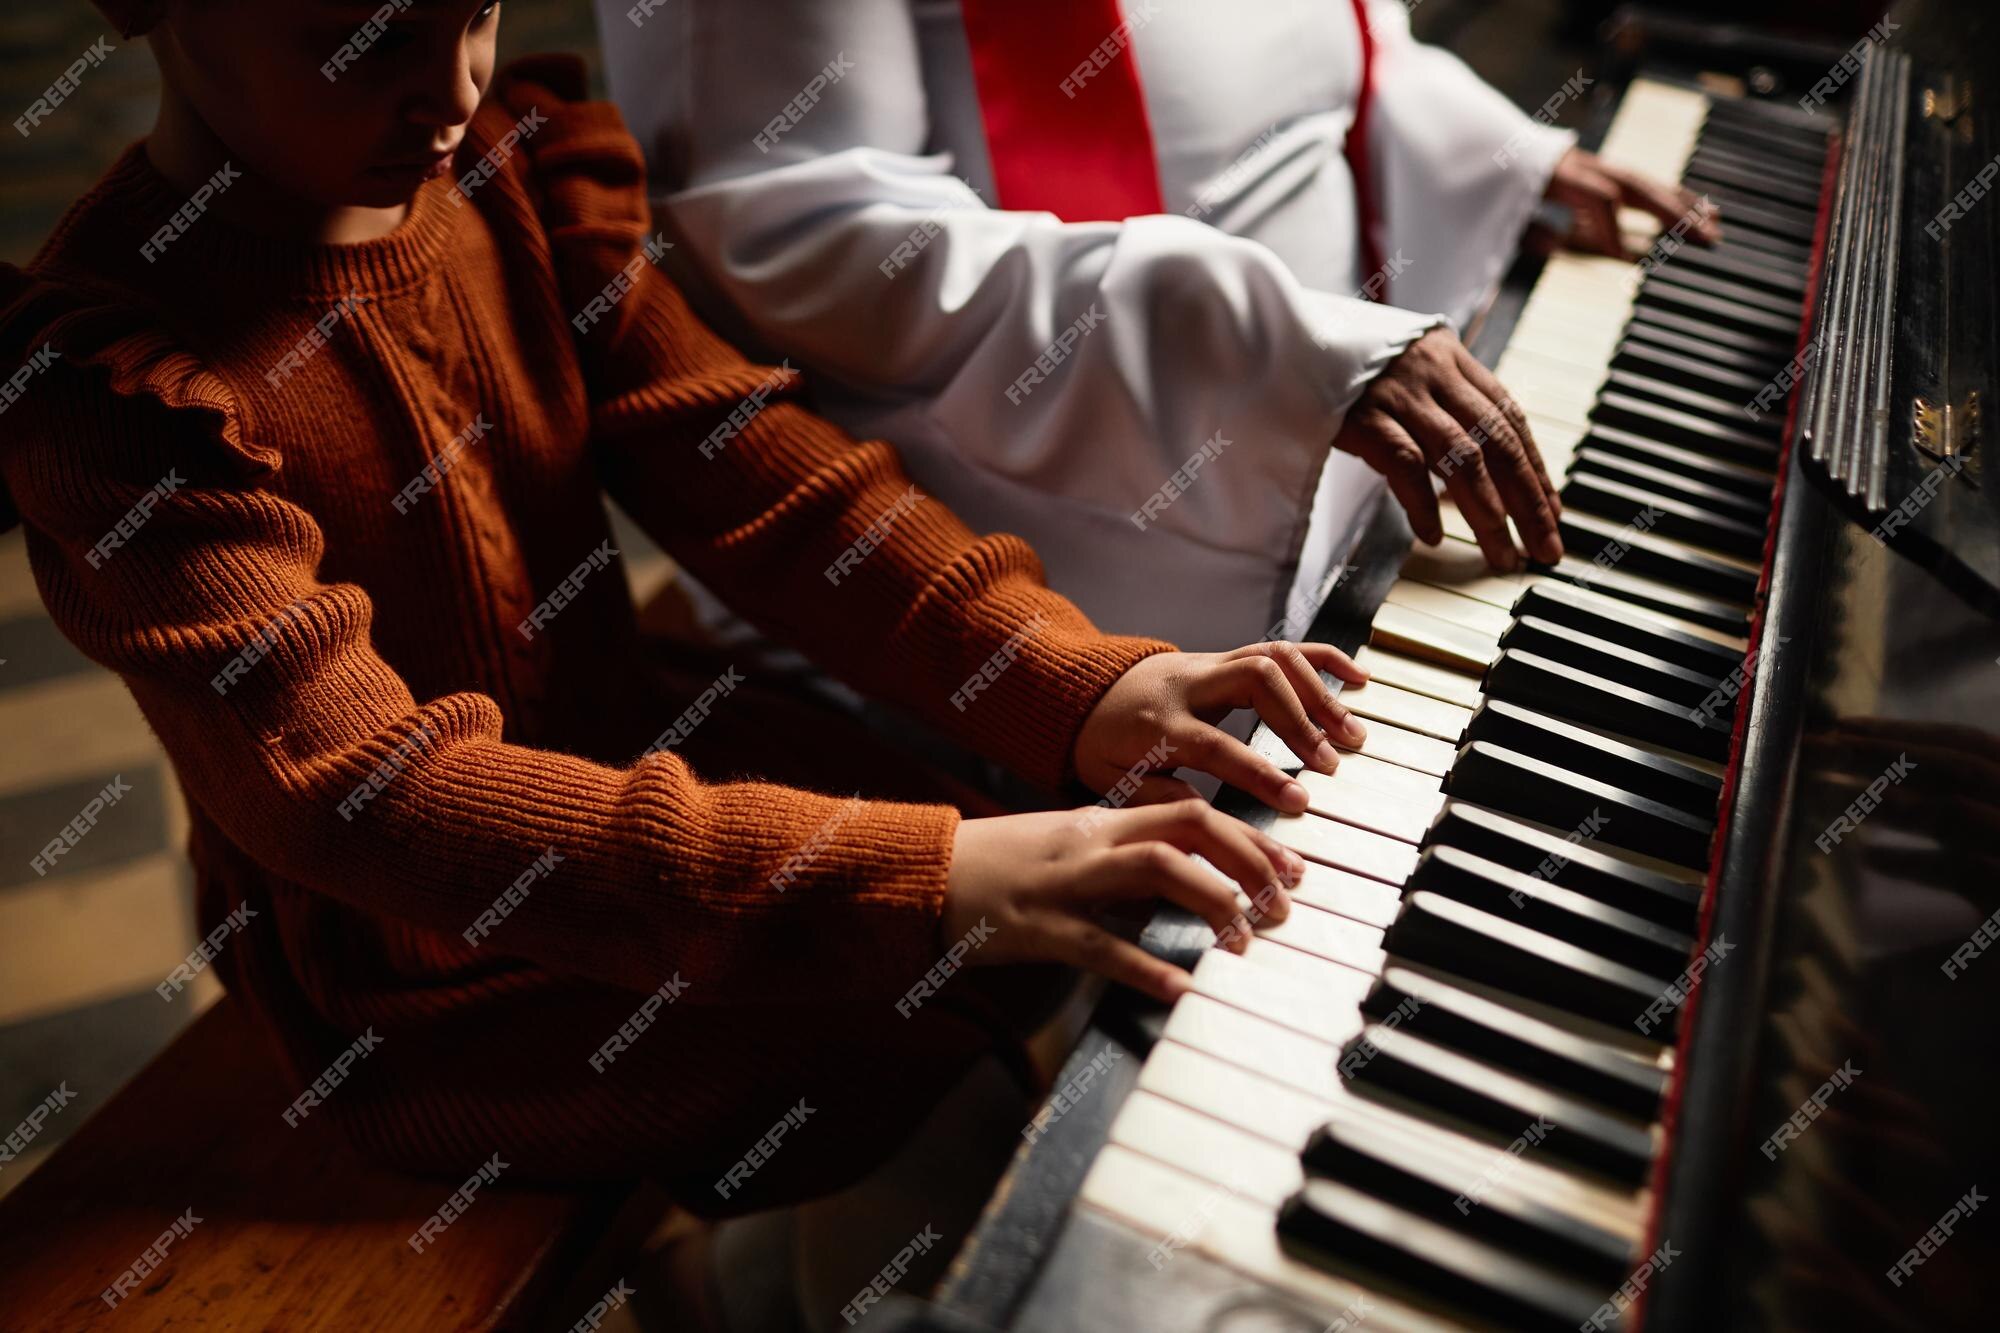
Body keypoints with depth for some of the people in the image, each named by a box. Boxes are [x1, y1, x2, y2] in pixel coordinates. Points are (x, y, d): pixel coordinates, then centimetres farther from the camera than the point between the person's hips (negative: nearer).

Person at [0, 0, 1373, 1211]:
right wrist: (921, 883, -45)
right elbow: (363, 793, -35)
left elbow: (747, 465, -12)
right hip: (426, 988, -6)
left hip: (625, 742, 6)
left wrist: (1076, 683, -26)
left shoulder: (514, 159, -4)